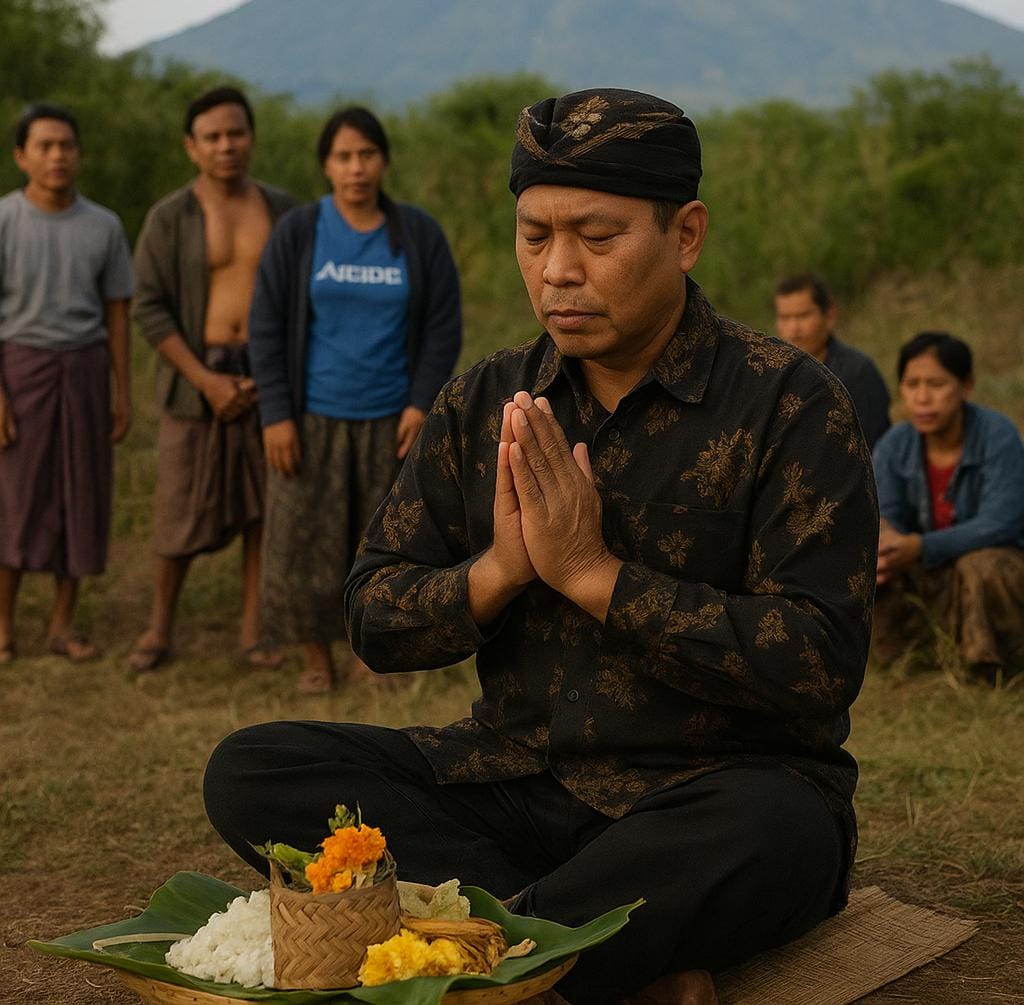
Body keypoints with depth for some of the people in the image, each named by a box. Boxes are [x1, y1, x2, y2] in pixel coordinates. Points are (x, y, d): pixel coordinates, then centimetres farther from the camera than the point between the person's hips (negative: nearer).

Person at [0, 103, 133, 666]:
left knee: (81, 494, 4)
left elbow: (116, 313, 7)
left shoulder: (104, 227, 3)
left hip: (85, 370, 3)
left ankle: (63, 624, 14)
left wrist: (123, 394, 4)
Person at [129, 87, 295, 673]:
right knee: (184, 509, 2)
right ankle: (160, 629, 18)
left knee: (265, 505, 3)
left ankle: (253, 630, 13)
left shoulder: (283, 211, 3)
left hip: (269, 376, 2)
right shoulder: (169, 219, -4)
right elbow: (150, 309, -8)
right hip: (197, 377, -2)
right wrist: (208, 382, -16)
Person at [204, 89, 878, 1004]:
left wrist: (592, 572, -19)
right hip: (518, 782, 5)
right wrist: (497, 570, -16)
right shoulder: (484, 404, 6)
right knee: (253, 773, -14)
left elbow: (821, 667, -17)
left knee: (769, 827, -39)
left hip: (711, 793, -5)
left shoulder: (788, 405, -8)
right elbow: (374, 621, 5)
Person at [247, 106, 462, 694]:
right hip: (313, 418, -1)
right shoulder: (297, 234, -5)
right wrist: (276, 415, -10)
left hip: (390, 419, 1)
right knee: (305, 541, 1)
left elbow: (443, 326, 0)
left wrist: (422, 404, -10)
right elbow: (268, 326, -5)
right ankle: (316, 657, 19)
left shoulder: (419, 235, -2)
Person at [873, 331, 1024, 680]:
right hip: (933, 573, 5)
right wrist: (882, 546, -38)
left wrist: (920, 548, -41)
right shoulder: (894, 446, -9)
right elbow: (888, 518, -12)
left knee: (980, 567, -37)